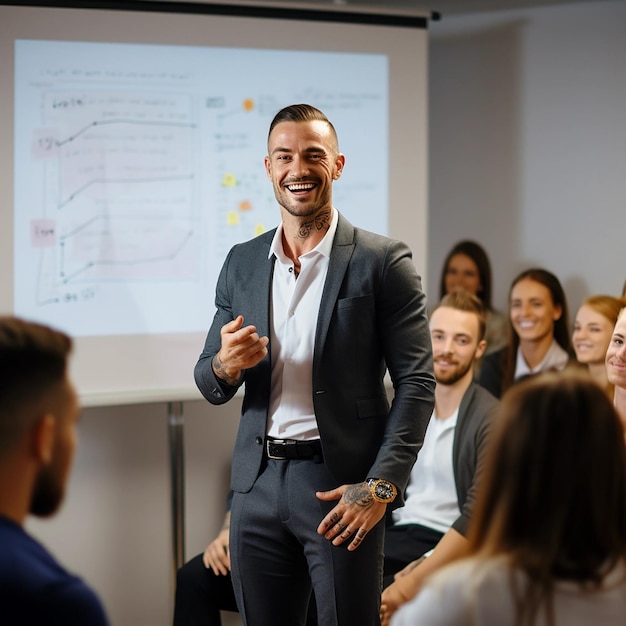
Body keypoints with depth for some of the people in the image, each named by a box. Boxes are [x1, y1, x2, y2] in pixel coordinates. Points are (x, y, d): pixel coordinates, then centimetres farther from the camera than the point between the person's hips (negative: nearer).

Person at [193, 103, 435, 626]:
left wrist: (381, 486, -15)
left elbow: (417, 383, -6)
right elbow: (209, 387, 14)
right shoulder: (242, 263, 11)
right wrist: (226, 366, -10)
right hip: (258, 486, 4)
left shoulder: (383, 262, -3)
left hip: (342, 489, -4)